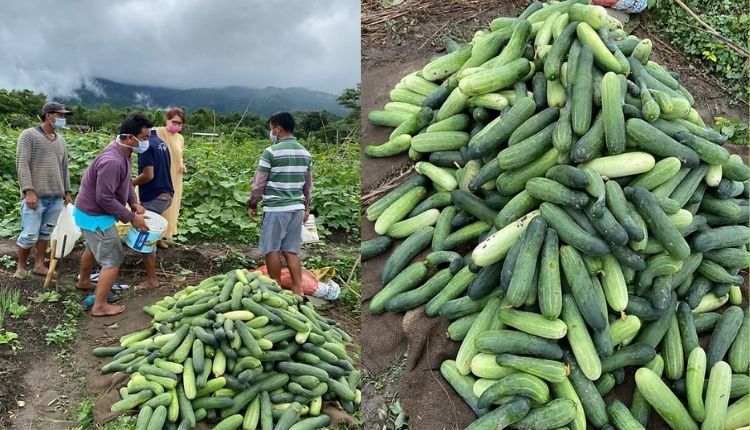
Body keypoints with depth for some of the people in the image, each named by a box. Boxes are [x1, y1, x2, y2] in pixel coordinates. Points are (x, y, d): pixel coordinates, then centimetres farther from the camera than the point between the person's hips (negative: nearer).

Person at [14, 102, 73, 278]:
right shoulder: (29, 135, -3)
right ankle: (20, 266, 14)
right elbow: (22, 164, -10)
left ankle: (39, 265, 19)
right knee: (30, 235, -4)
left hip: (56, 197, 6)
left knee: (46, 233, 9)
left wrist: (67, 192, 17)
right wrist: (28, 190, -17)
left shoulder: (60, 140, 16)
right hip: (35, 196, -5)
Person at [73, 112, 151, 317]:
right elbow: (105, 198, -32)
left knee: (94, 248, 31)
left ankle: (83, 281, 54)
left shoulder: (122, 151, -2)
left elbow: (126, 181, 12)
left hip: (90, 211, 10)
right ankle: (100, 306, 4)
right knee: (113, 259, -4)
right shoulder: (112, 161, -34)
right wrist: (131, 218, -24)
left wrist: (134, 203, -1)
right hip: (95, 215, -10)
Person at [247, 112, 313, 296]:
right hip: (297, 207, 6)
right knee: (291, 250, 11)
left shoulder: (271, 152, -11)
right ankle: (298, 289, 8)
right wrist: (306, 207, 24)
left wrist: (252, 204, 7)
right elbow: (308, 185, 14)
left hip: (275, 208, -6)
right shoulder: (305, 153, 8)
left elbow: (259, 183, -7)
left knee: (271, 249, 6)